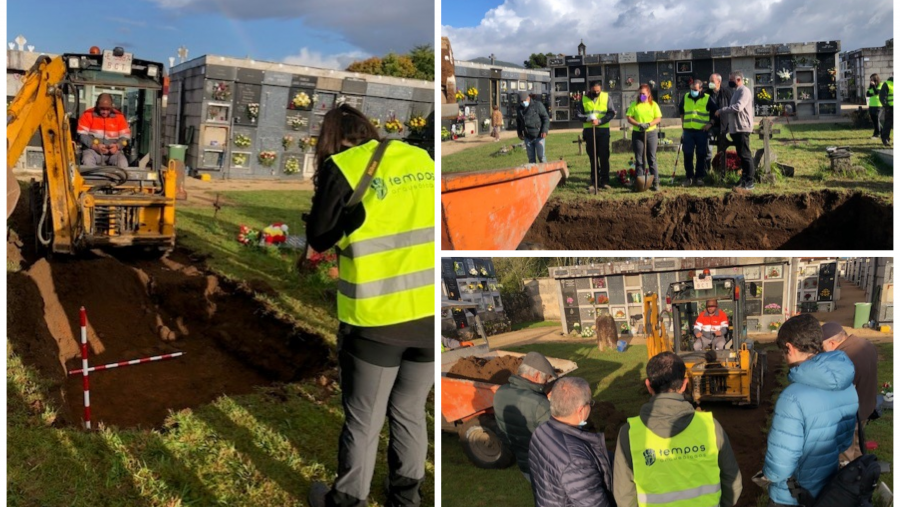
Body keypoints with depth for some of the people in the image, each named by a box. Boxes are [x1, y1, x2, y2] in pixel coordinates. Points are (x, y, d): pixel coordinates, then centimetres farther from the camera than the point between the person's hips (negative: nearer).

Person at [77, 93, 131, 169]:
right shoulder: (88, 115, 2)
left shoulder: (119, 116, 5)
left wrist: (117, 146, -17)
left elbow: (126, 136, 4)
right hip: (92, 150, 0)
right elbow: (82, 135, -3)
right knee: (87, 161, -34)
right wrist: (95, 146, -19)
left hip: (113, 151, 1)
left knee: (123, 163, -30)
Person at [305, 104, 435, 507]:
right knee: (410, 412, 21)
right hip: (429, 313, 4)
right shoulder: (421, 158, 7)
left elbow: (318, 238, -2)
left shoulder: (342, 167, -5)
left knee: (364, 421, 13)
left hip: (375, 320, -4)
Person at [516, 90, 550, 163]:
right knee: (531, 158, 6)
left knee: (540, 155, -10)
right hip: (528, 137, 5)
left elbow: (546, 118, -8)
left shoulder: (537, 105, -7)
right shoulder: (519, 109, 8)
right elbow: (518, 121, 24)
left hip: (539, 136, -4)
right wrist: (519, 133, 17)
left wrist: (545, 131, -18)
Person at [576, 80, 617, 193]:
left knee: (604, 157, 0)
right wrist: (587, 118, -15)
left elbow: (612, 113, -2)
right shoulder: (584, 98, 5)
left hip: (603, 130, -1)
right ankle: (594, 182, 10)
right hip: (589, 130, 1)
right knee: (593, 157, 5)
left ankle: (605, 181, 6)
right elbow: (578, 113, 3)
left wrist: (600, 121, -16)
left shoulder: (606, 97, 2)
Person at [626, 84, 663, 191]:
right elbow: (629, 118, -1)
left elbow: (659, 118, -1)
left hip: (651, 133, 0)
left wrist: (649, 124, -17)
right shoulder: (634, 105, 4)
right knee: (639, 159, 3)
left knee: (652, 158, 1)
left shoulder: (653, 105, 3)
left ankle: (656, 182, 4)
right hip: (637, 134, 0)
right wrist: (638, 124, -16)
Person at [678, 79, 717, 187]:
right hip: (688, 130, 3)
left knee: (701, 155, 2)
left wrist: (710, 124, -5)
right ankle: (689, 177, 11)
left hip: (702, 131, -3)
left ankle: (699, 177, 10)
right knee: (687, 154, 2)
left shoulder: (708, 99, -3)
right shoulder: (685, 97, 8)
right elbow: (680, 110, 25)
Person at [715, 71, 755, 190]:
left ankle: (749, 182, -7)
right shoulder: (737, 92, 19)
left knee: (745, 155, -8)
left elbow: (738, 107, -23)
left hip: (742, 128, -9)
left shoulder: (744, 91, -11)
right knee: (741, 155, 12)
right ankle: (745, 178, 18)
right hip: (735, 128, 9)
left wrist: (721, 110, -17)